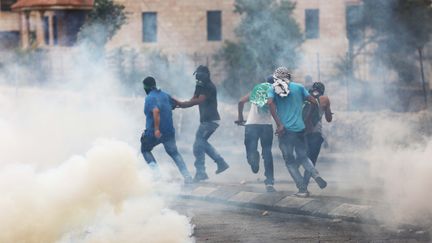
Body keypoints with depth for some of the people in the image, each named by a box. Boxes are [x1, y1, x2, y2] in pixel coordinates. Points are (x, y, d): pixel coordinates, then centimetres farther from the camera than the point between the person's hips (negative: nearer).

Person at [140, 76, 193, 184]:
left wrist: (156, 129, -32)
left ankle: (155, 170, -1)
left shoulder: (150, 98, -15)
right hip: (169, 131, 6)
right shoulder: (165, 95, 7)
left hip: (154, 133, -6)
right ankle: (187, 176, 8)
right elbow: (174, 104, 23)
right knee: (174, 153, 21)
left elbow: (156, 111, -31)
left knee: (145, 150, 20)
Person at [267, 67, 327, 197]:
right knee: (302, 156, 19)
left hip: (285, 130, -3)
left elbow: (270, 103, -17)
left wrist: (279, 124, -18)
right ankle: (316, 174, -7)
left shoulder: (274, 90, 1)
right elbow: (313, 101, 4)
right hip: (300, 128, 3)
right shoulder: (299, 87, 8)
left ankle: (302, 189, 2)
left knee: (290, 161, 8)